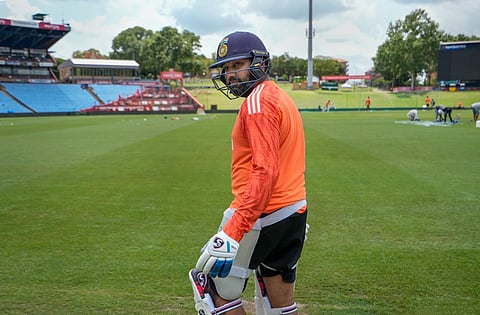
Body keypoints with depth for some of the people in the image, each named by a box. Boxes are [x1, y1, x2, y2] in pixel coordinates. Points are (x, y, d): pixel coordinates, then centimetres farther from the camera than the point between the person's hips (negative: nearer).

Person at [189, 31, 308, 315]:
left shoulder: (259, 101, -15)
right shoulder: (280, 97, 15)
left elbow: (265, 171, -24)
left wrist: (233, 230, -28)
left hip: (263, 216, -10)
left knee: (213, 285, 5)